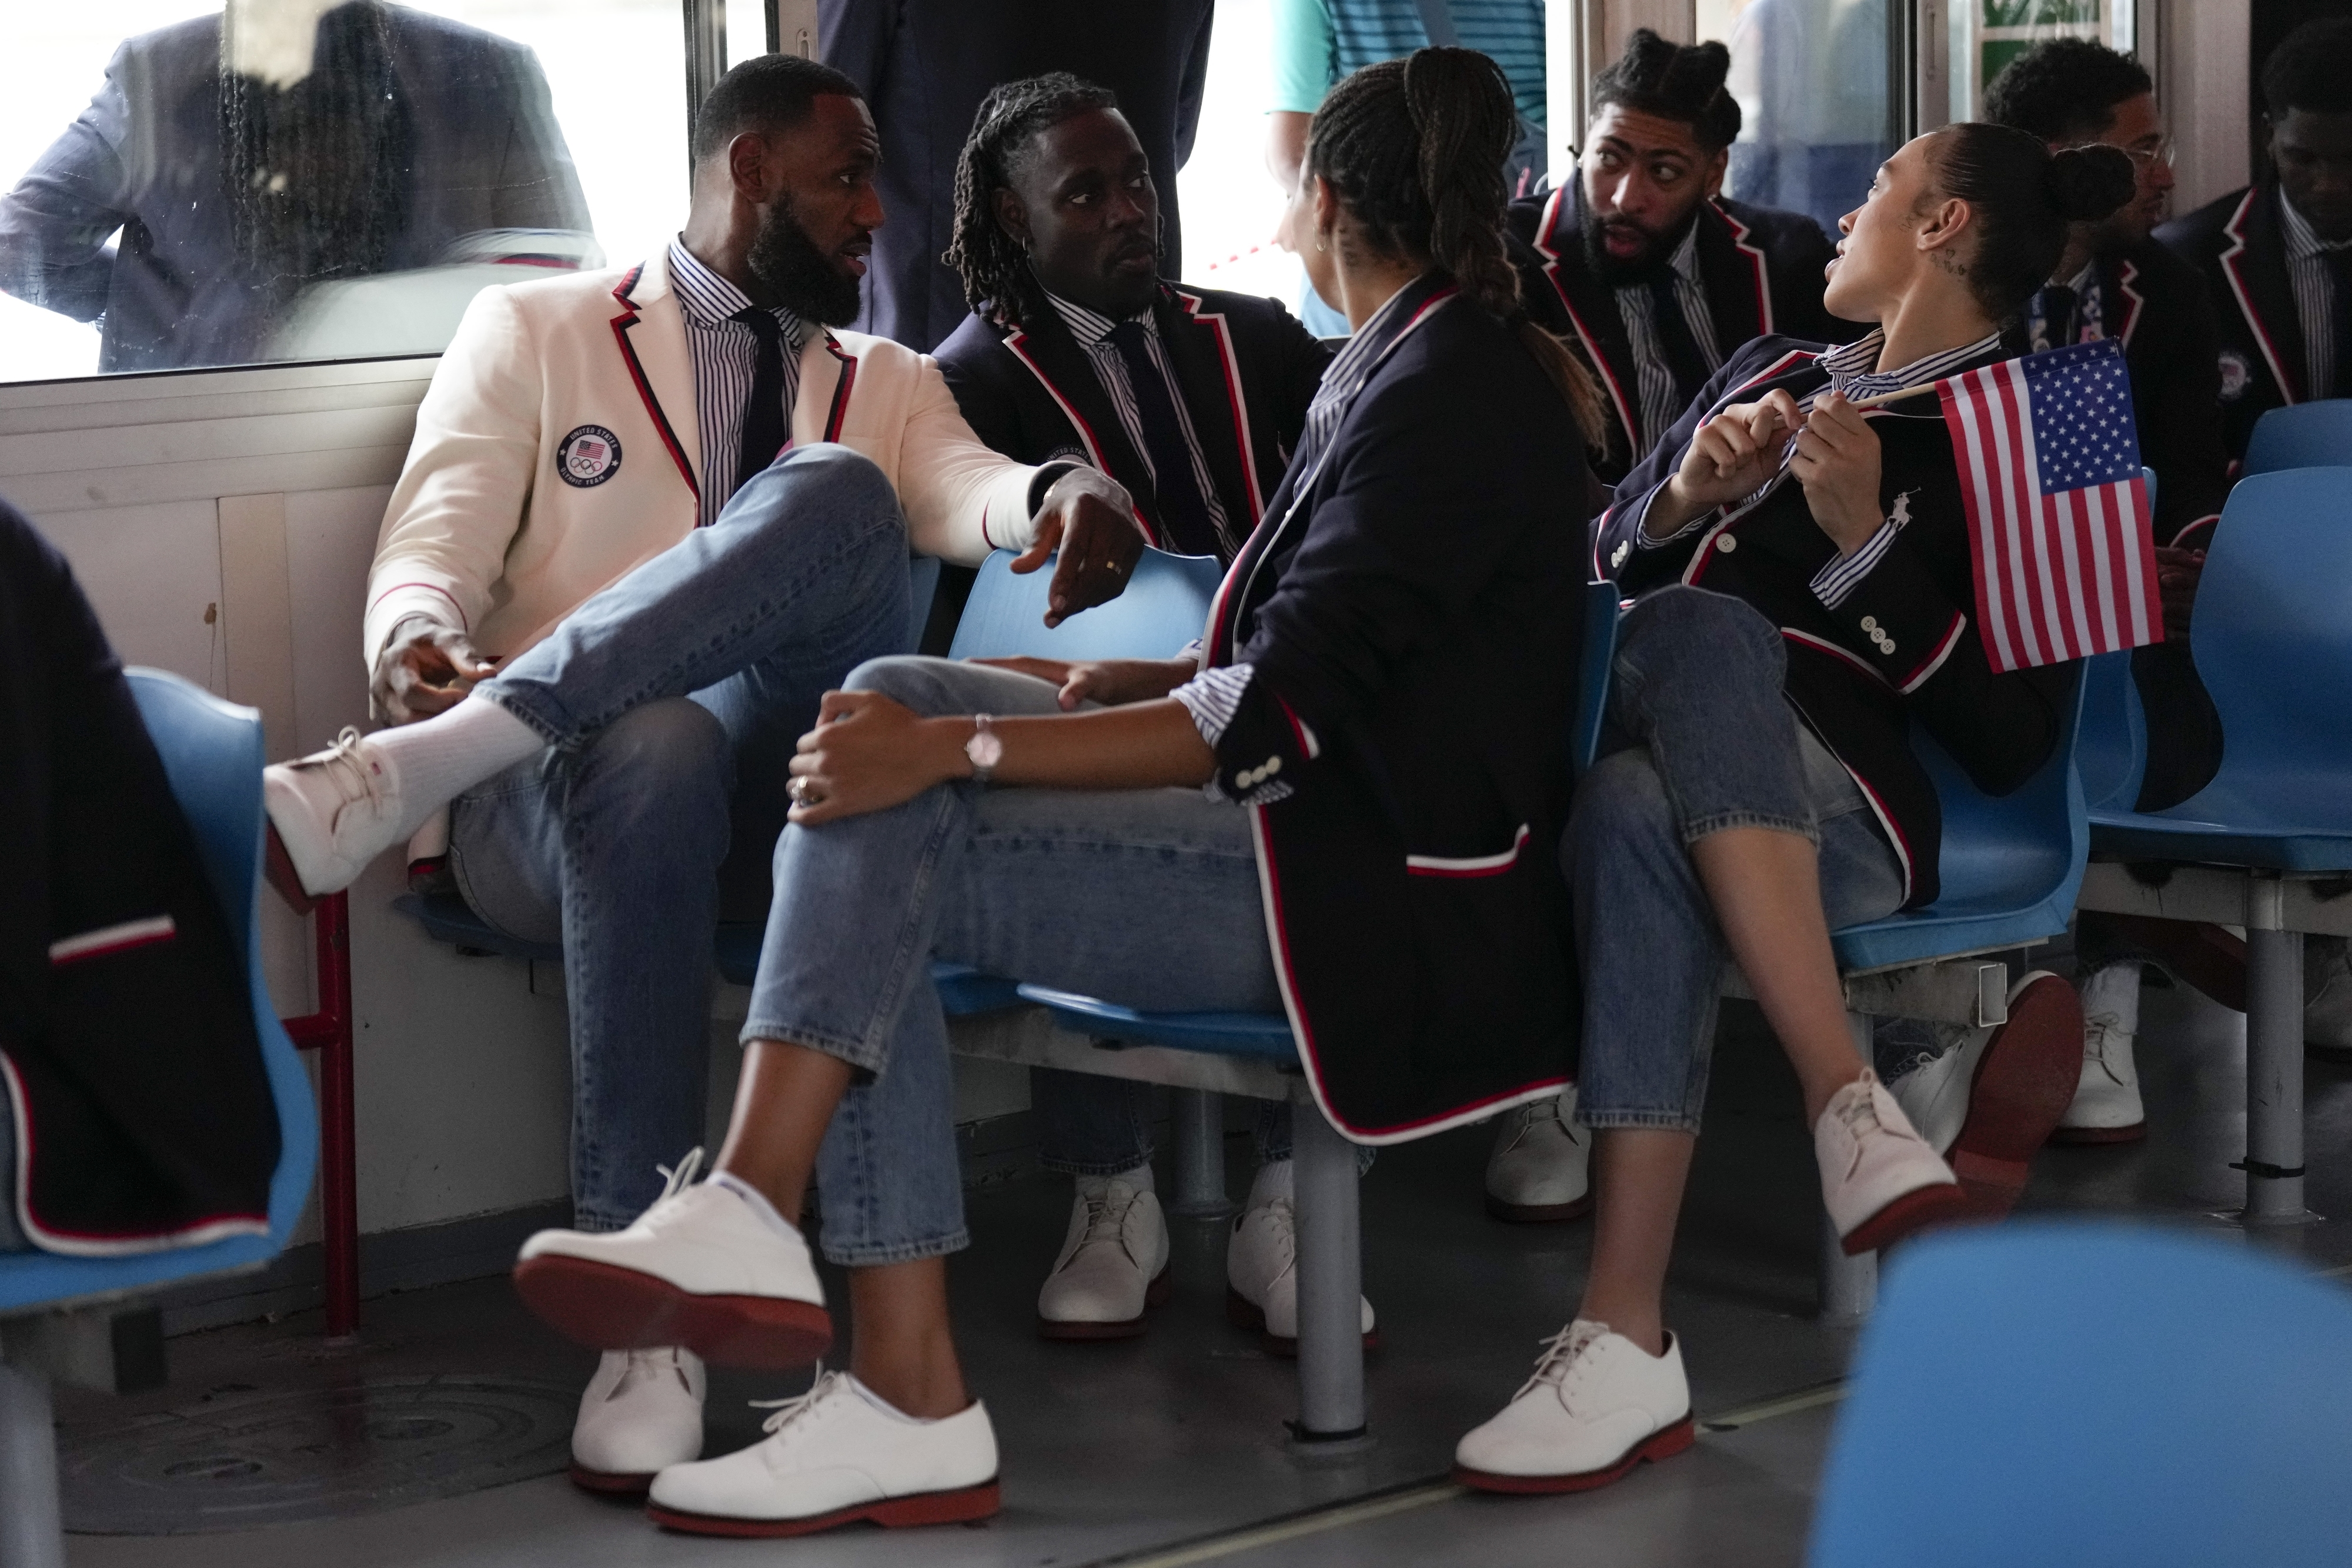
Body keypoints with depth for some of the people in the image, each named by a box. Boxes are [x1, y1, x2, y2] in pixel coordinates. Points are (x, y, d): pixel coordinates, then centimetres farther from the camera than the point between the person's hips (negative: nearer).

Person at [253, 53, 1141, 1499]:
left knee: (835, 500, -27)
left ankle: (400, 777, -35)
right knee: (653, 750, -41)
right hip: (563, 782, -2)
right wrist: (418, 636, -23)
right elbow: (436, 541, 3)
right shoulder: (535, 333, 16)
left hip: (789, 776, 2)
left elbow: (963, 488, 2)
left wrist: (1066, 495, -24)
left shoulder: (883, 383, 24)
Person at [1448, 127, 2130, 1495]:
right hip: (1654, 769, 4)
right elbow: (1613, 557, 26)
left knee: (1698, 627, -37)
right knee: (1635, 813, -35)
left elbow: (2010, 746, -2)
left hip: (1839, 808, -3)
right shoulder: (1773, 372, 25)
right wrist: (1689, 494, 6)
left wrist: (1866, 540, -9)